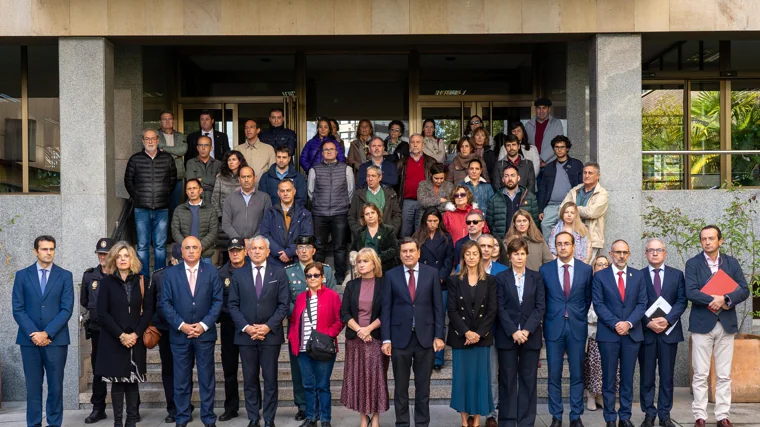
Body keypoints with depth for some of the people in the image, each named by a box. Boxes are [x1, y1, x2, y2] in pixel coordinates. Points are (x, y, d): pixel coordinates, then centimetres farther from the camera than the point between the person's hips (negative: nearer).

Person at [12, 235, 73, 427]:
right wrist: (33, 333, -10)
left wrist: (46, 333, -12)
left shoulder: (65, 276, 4)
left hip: (56, 339, -1)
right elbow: (18, 309, 1)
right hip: (29, 339, 1)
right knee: (33, 386, 5)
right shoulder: (22, 275, 6)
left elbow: (67, 309, -3)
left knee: (56, 385, 3)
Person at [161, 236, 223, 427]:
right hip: (179, 334, 0)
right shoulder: (170, 273, 4)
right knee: (181, 379, 5)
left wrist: (204, 325, -10)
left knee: (207, 378, 4)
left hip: (205, 333, 0)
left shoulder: (211, 272, 4)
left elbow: (217, 301, 0)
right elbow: (165, 303, 0)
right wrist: (181, 325, -10)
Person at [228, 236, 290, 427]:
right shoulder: (238, 274, 6)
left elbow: (283, 304, -1)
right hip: (245, 335, 1)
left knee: (270, 379, 2)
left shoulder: (279, 273, 3)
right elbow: (233, 305, 3)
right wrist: (246, 327, -9)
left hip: (271, 334, -1)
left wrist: (268, 326, -11)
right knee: (250, 379, 6)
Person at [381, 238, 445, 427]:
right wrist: (386, 339, -5)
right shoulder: (391, 275, 1)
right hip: (400, 337, 0)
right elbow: (386, 309, 1)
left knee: (423, 386, 8)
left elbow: (438, 306, 3)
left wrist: (438, 336, -3)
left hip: (425, 336, 0)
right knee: (401, 386, 7)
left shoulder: (431, 273, 2)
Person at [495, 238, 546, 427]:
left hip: (530, 335, 1)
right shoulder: (501, 277, 4)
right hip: (507, 335, -1)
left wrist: (527, 330, -10)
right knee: (507, 380, 2)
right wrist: (513, 331, -12)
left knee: (528, 379, 3)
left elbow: (540, 306, 1)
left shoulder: (536, 277, 7)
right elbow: (500, 308, -2)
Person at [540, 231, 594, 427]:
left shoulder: (586, 269, 2)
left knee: (577, 374, 6)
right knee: (554, 374, 4)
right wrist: (549, 317, 6)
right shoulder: (545, 269, 1)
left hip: (577, 326, 0)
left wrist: (579, 316, 11)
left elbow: (587, 298, 11)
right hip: (553, 326, 0)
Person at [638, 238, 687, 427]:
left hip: (669, 331, 1)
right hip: (646, 332, -1)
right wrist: (649, 323, -15)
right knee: (647, 377, 4)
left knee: (667, 376, 5)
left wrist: (667, 320, -14)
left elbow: (682, 301, -1)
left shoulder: (677, 274, 8)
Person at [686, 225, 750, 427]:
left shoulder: (732, 262, 7)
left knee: (724, 375, 6)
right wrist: (714, 300, -19)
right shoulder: (693, 263, 0)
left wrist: (725, 299, -18)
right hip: (702, 324, -2)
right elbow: (691, 292, -11)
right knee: (700, 375, 1)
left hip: (726, 324, 2)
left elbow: (744, 290, -2)